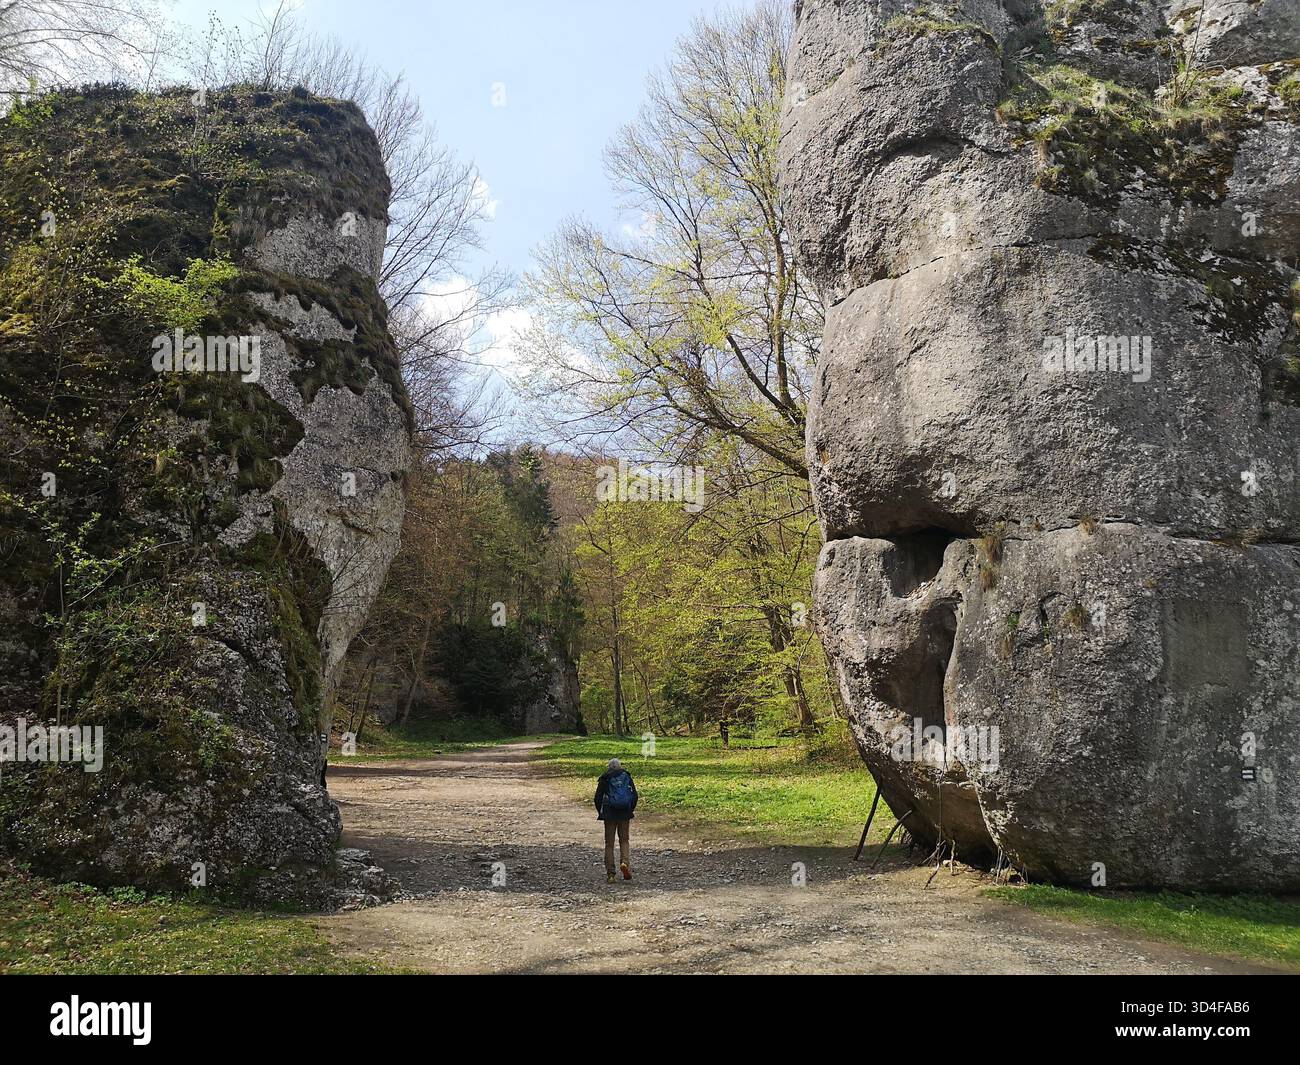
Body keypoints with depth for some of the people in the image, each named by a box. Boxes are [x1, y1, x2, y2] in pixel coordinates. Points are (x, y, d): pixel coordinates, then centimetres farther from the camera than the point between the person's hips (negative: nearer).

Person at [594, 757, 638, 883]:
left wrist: (600, 812, 11)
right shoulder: (627, 777, 5)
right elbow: (634, 796, 3)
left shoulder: (604, 779, 0)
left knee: (609, 844, 7)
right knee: (624, 840, 15)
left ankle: (610, 874, 4)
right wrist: (631, 810, 13)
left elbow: (598, 798, -2)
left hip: (609, 814, -1)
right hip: (625, 814, 1)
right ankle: (625, 862, -11)